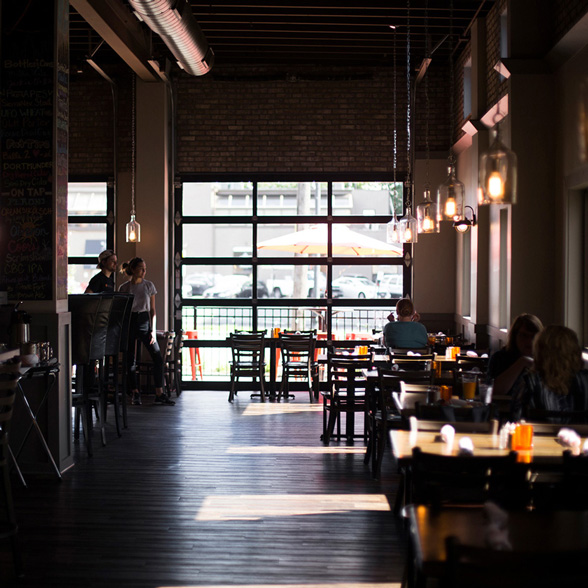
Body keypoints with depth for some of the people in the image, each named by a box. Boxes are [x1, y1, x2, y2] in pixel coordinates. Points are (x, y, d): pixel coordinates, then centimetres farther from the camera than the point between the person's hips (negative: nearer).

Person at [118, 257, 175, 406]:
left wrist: (153, 330, -2)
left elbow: (152, 310, 6)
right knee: (131, 359, 1)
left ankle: (159, 394, -5)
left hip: (145, 321, 1)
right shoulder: (124, 288, 0)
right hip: (129, 322, -1)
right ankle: (135, 393, 12)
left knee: (158, 358, -8)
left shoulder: (149, 285, 5)